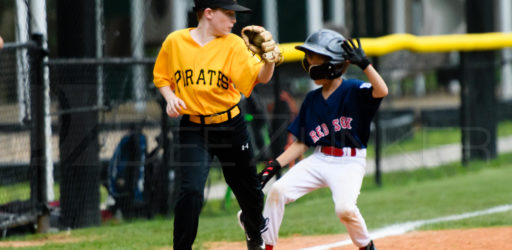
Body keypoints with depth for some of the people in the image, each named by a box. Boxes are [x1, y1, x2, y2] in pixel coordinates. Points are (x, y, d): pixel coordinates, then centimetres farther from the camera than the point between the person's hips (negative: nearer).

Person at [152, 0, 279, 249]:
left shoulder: (233, 44, -4)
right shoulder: (175, 42, -3)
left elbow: (261, 77, -15)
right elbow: (161, 76, 10)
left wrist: (270, 59, -35)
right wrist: (170, 97, -9)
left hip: (231, 126, 1)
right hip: (193, 128, -1)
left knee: (249, 191, 13)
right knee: (191, 191, -19)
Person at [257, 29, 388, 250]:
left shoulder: (353, 91, -6)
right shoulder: (312, 99, 10)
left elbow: (381, 91, -27)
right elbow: (300, 144, 12)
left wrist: (363, 63, -33)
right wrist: (276, 164, 1)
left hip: (349, 164, -5)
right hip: (318, 161, 5)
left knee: (345, 209, -27)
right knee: (278, 190, -13)